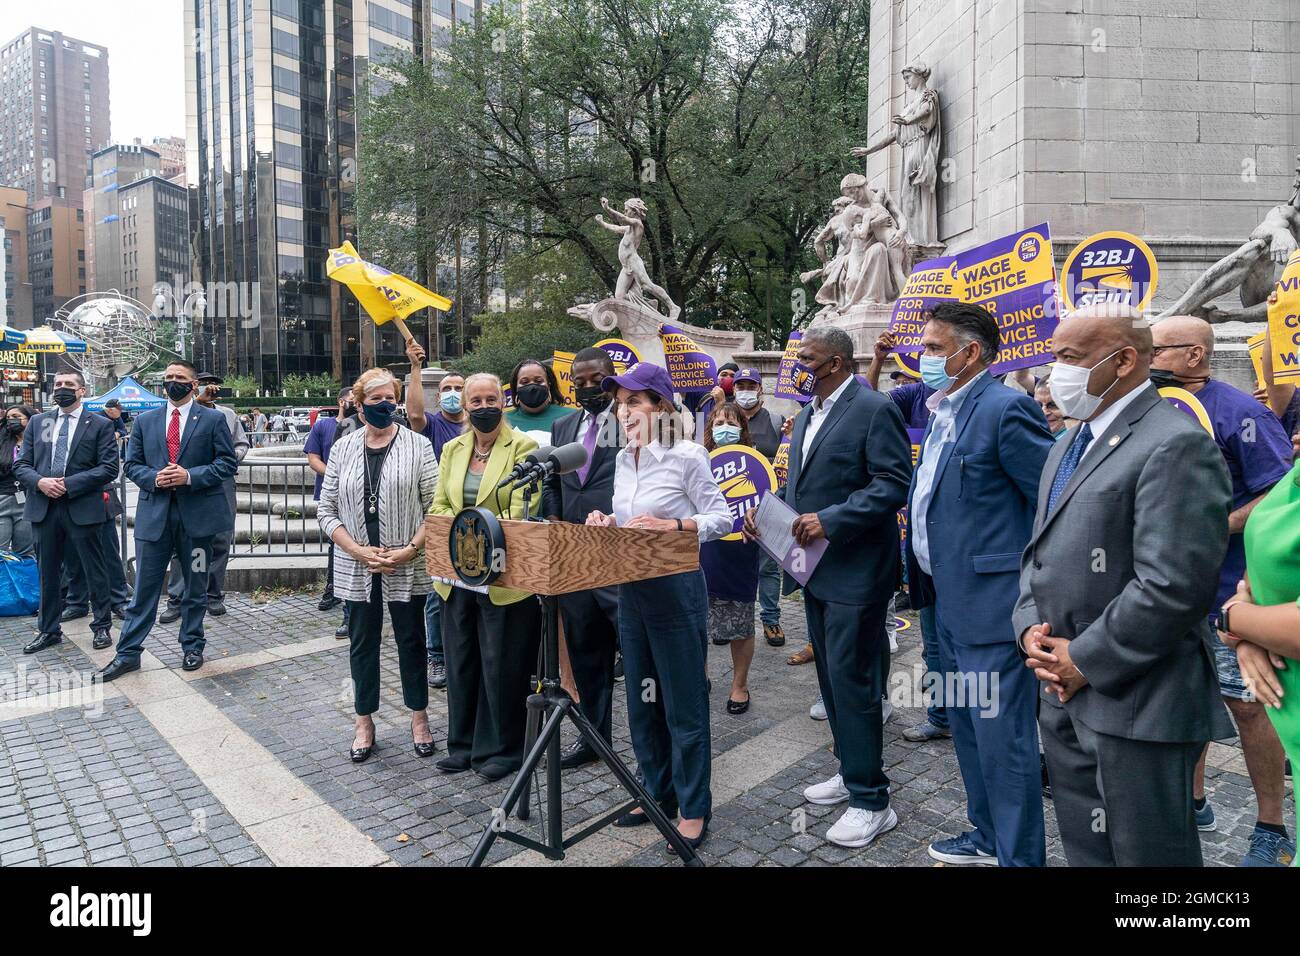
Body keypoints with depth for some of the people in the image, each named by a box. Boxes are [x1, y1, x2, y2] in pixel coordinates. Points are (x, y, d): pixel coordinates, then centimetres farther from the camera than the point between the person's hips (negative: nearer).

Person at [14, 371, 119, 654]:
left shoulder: (100, 425, -1)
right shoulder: (37, 423, 12)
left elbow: (109, 467, -8)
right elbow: (21, 465, 10)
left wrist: (69, 484, -15)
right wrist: (39, 482, -11)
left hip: (82, 508, -4)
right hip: (44, 508, 4)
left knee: (95, 570, 5)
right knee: (48, 572, 13)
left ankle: (102, 627, 18)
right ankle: (49, 630, 25)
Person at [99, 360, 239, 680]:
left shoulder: (213, 419, 1)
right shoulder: (145, 420, 10)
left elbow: (228, 462, -3)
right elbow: (132, 464, 11)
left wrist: (191, 476, -15)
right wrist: (154, 478, -10)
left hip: (198, 513, -2)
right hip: (154, 513, 2)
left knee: (195, 586, 10)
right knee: (144, 587, 5)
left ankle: (192, 647, 24)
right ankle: (128, 653, 14)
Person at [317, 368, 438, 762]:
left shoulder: (417, 446, -2)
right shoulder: (343, 448, 5)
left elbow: (435, 508, -5)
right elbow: (326, 510, 4)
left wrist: (411, 549, -15)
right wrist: (358, 550, -8)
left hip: (408, 568, -2)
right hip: (357, 568, 2)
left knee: (411, 641, 9)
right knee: (362, 643, 11)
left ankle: (419, 717, 25)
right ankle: (364, 723, 26)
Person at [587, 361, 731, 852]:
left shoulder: (687, 456, -11)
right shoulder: (622, 460, 10)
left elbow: (721, 518, -11)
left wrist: (672, 525, -23)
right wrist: (609, 522, -3)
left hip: (676, 588, -7)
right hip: (630, 590, 7)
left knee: (683, 704, 3)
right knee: (642, 701, 16)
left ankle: (694, 807, 19)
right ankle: (658, 792, 33)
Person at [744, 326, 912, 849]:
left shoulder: (875, 409, -13)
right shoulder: (808, 414, 14)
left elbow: (895, 483, -20)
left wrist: (831, 520, -25)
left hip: (855, 571, -9)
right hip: (816, 569, 9)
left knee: (851, 680, -4)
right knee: (831, 676, 17)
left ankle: (870, 800, 9)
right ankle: (852, 771, 33)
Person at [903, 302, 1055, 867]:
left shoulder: (1004, 409, -15)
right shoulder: (942, 411, 13)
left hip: (991, 602, -10)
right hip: (949, 601, 10)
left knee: (1002, 740, 0)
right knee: (967, 730, 21)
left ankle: (1020, 855, 17)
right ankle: (988, 837, 39)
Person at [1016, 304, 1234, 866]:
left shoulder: (1177, 445, -16)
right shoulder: (1069, 443, 14)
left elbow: (1172, 586, -23)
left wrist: (1085, 661, -16)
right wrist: (1030, 627, 1)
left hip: (1133, 702, -8)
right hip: (1062, 689, 8)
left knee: (1145, 851, 9)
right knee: (1084, 847, 21)